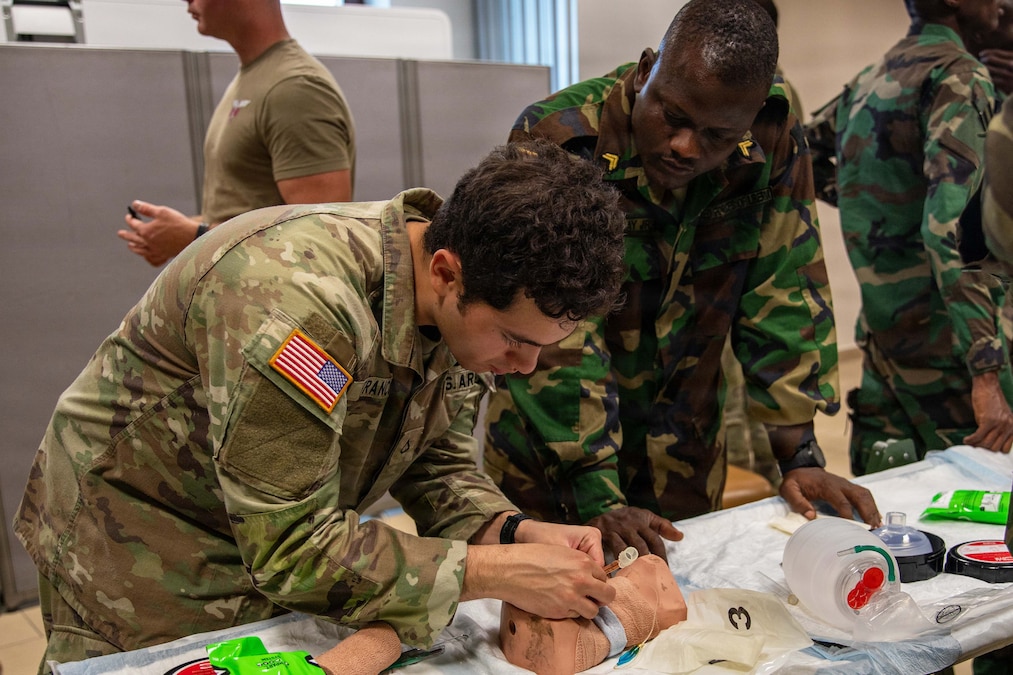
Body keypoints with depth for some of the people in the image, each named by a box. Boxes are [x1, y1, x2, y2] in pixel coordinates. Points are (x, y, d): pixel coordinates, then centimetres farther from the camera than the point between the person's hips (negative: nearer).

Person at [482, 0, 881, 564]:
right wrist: (597, 500, -29)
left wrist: (801, 456, -9)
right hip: (552, 452, -3)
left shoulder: (775, 144, -12)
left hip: (684, 451, 4)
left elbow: (786, 296, -6)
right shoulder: (558, 141, -25)